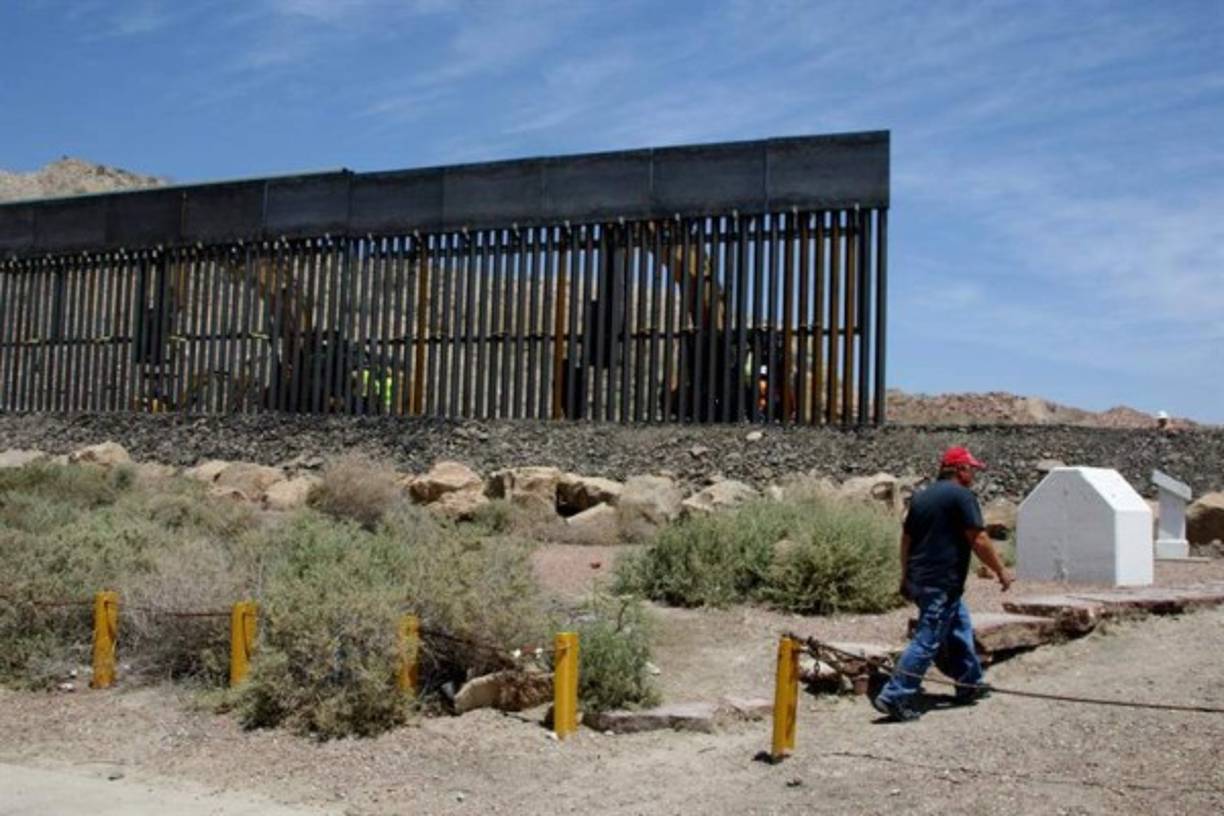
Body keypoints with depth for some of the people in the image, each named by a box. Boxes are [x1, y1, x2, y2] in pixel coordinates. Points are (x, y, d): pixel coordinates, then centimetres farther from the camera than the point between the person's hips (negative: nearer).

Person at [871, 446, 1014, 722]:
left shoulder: (922, 496, 14)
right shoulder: (962, 496, -10)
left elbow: (906, 539, 18)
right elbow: (978, 541, -13)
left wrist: (906, 577, 24)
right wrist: (1001, 571, -2)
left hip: (919, 579, 9)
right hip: (943, 583, -9)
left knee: (960, 628, 22)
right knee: (927, 642, -7)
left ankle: (971, 685, 33)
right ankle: (894, 697, -9)